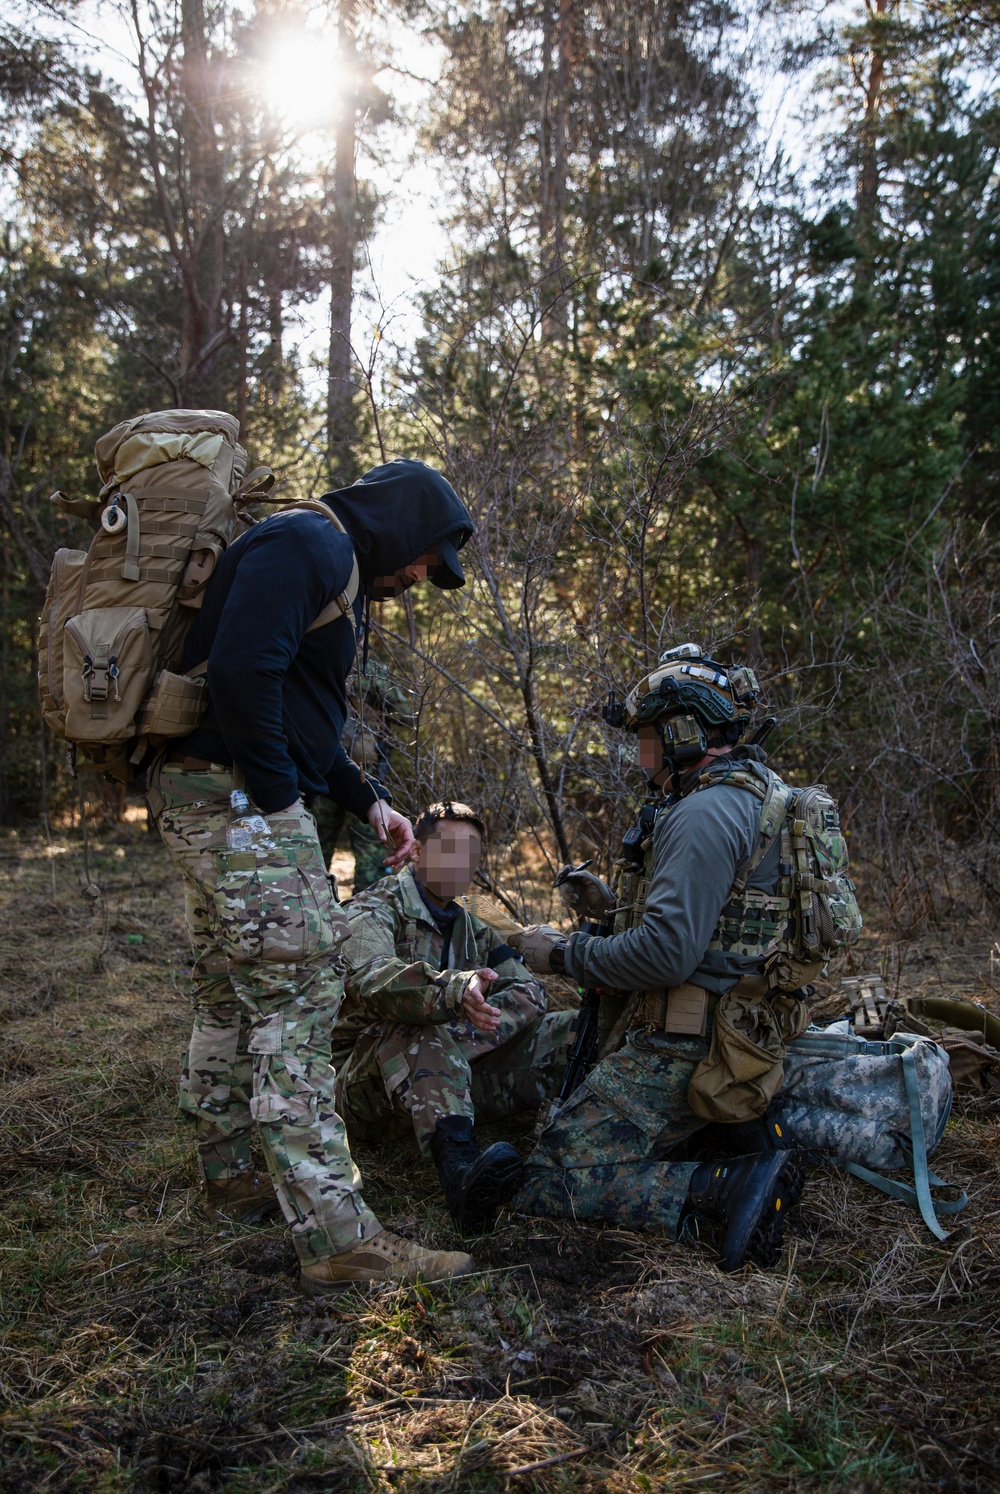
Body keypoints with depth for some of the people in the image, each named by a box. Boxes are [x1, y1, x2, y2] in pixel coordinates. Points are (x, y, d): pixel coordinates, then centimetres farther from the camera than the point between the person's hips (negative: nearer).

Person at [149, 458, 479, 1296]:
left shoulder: (337, 570, 22)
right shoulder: (308, 544, -11)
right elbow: (242, 671, -25)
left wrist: (368, 802, 16)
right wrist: (278, 793, -16)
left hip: (217, 797, 11)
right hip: (238, 797, -11)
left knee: (232, 997, 19)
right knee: (295, 997, -12)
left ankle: (234, 1178, 34)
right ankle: (338, 1237, -8)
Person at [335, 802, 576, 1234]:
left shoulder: (471, 930, 18)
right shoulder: (376, 910, -4)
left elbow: (527, 991, 3)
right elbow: (370, 979, -28)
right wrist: (453, 989, -46)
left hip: (453, 1077, 6)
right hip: (369, 1086, -5)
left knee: (574, 1031, -7)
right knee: (419, 1029, -40)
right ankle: (460, 1169, -58)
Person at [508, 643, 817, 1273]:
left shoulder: (704, 813, -19)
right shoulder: (760, 796, 14)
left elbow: (667, 954, -26)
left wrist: (564, 952, -12)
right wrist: (616, 903, 19)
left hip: (684, 1049, -10)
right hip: (740, 1034, 10)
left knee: (549, 1184, -9)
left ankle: (729, 1187, -16)